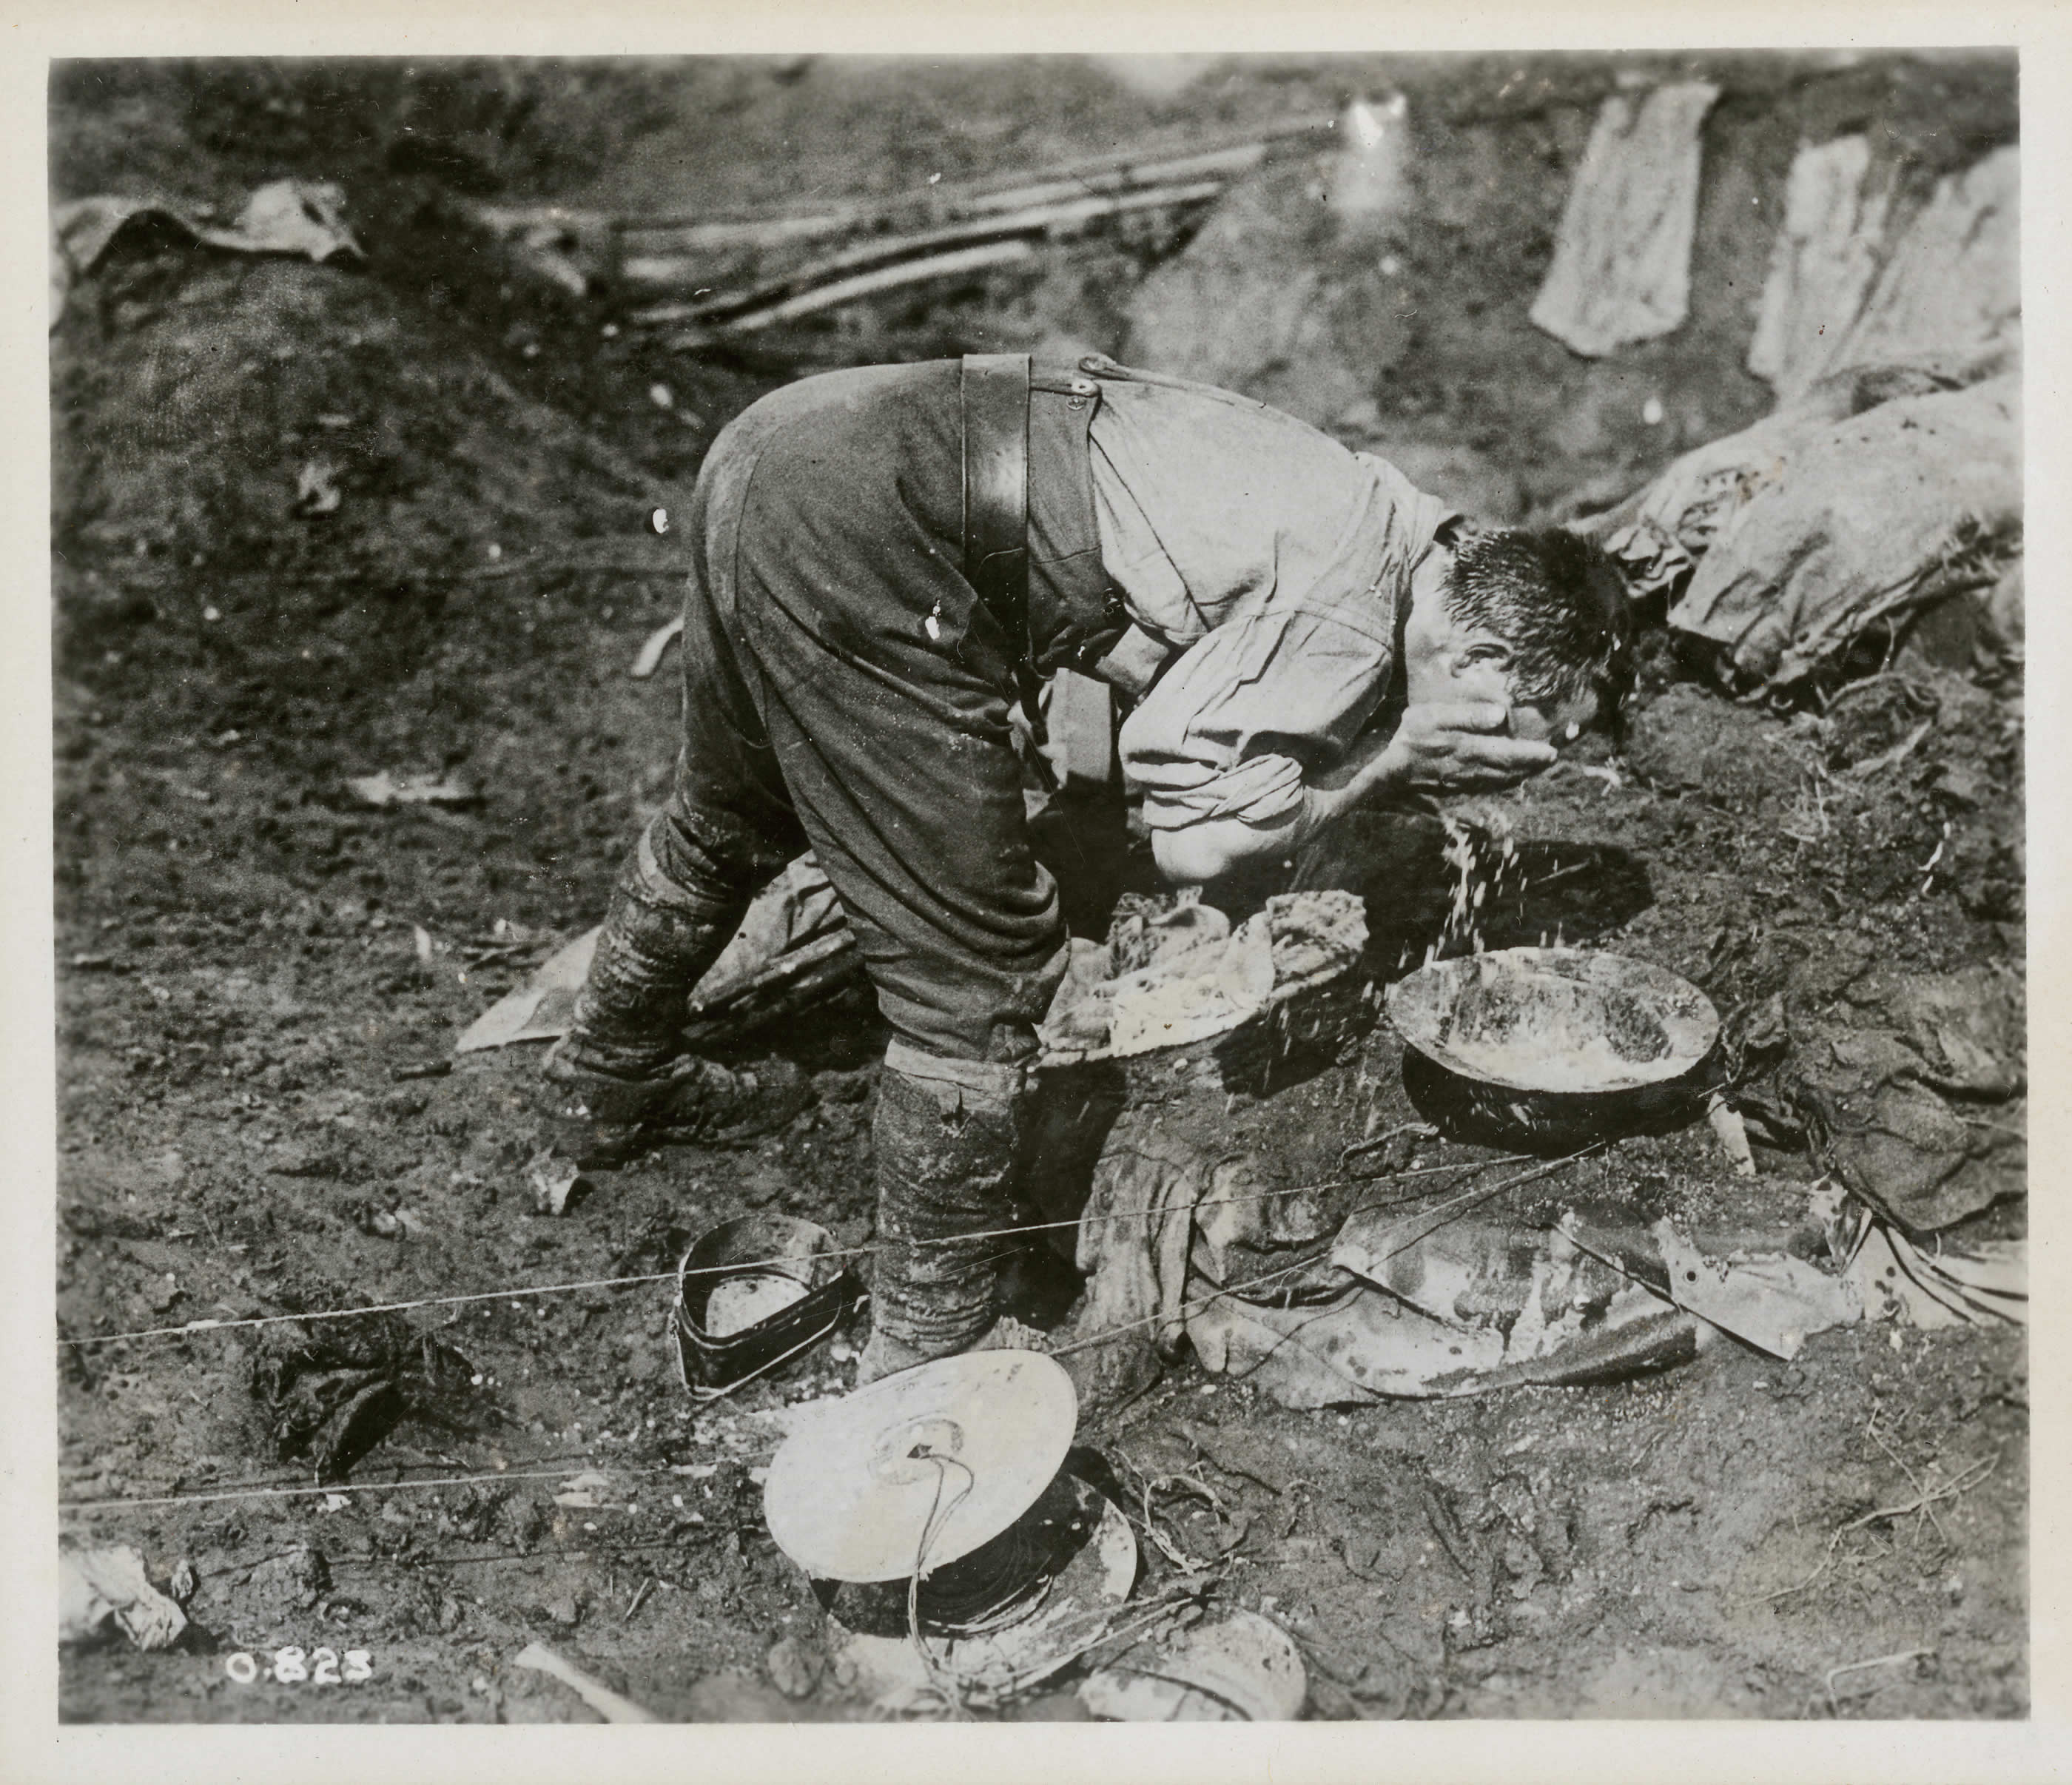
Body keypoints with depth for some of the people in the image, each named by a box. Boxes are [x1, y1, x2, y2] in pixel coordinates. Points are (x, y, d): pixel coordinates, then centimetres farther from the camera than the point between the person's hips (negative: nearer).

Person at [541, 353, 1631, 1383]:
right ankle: (927, 1355, 16)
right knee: (977, 976, -1)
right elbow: (1193, 842, -11)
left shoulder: (1376, 515, 14)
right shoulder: (1349, 625, -13)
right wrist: (1392, 761, -2)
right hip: (860, 540, -10)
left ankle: (610, 1085, 58)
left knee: (733, 821, 32)